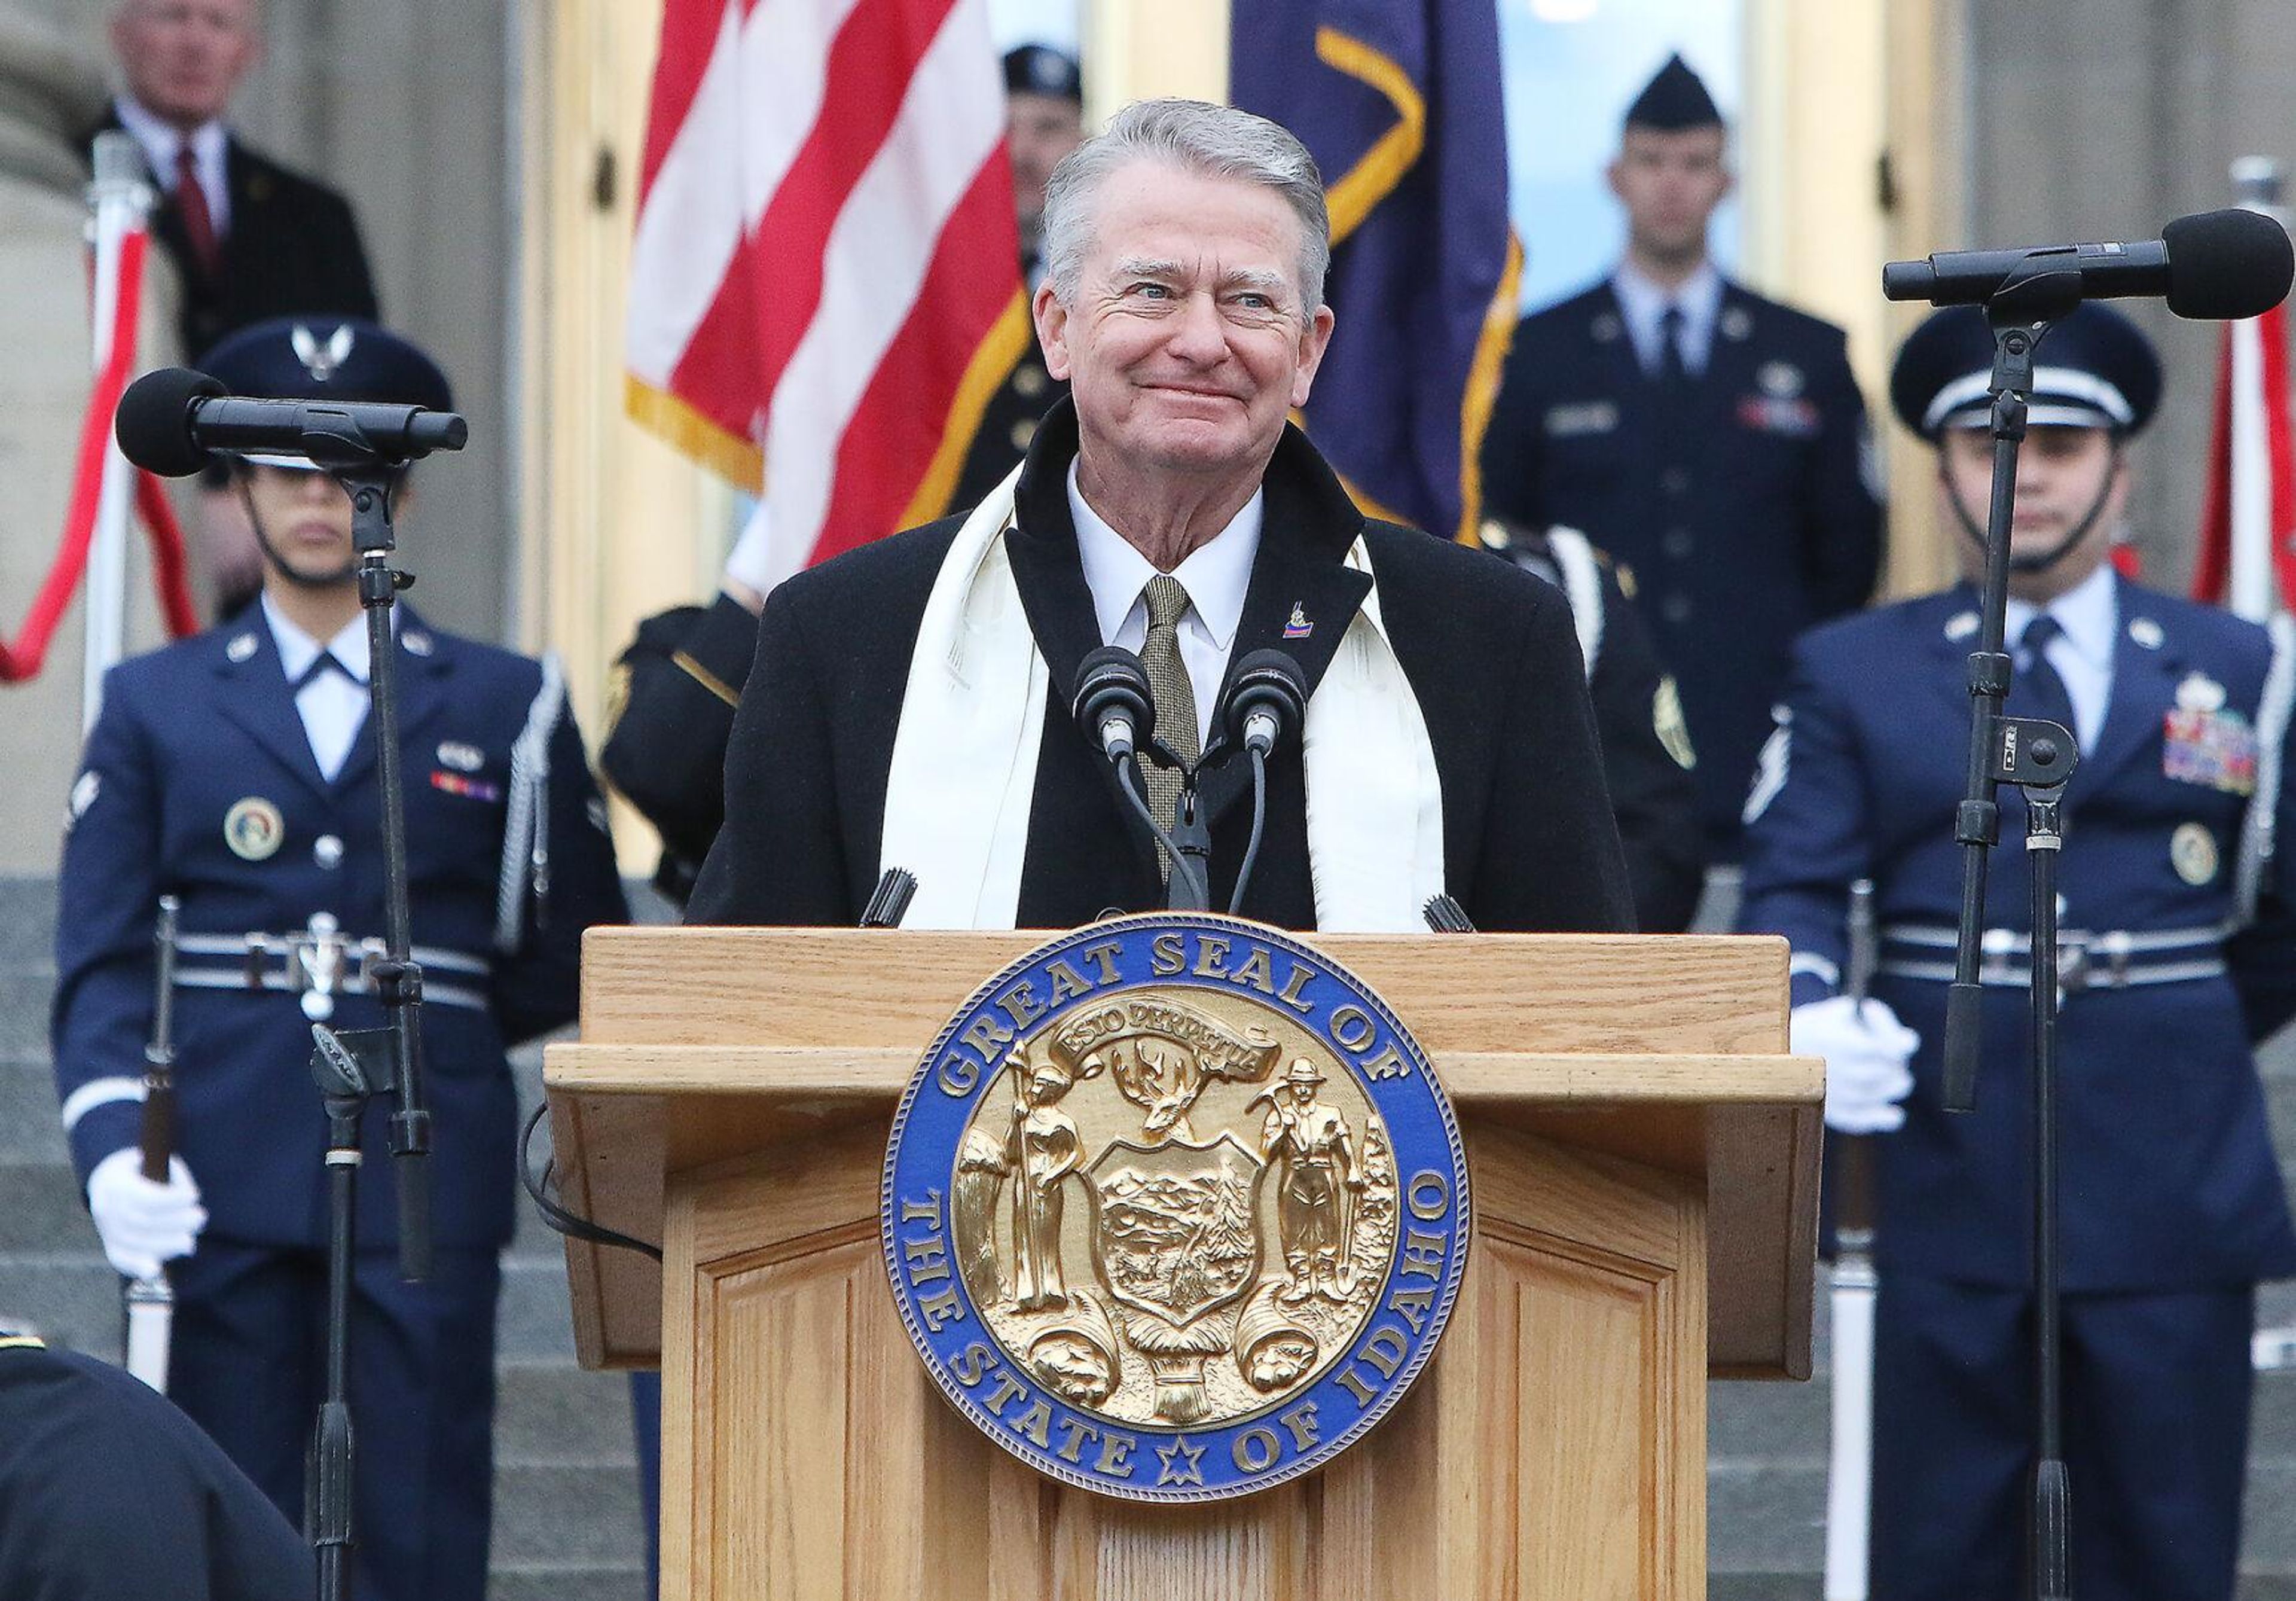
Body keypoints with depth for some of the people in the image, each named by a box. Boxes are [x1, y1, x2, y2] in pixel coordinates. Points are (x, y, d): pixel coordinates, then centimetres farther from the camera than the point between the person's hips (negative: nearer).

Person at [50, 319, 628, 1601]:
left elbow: (576, 959, 13)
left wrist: (418, 1031, 7)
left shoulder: (509, 708, 11)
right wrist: (114, 1145, -10)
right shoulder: (155, 704, 13)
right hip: (228, 1189, 0)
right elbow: (102, 958, 4)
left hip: (429, 1180, 0)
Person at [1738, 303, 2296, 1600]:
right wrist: (1811, 1019, -20)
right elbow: (1794, 884, -1)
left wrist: (2179, 1041, 13)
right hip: (1950, 1182, 0)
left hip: (2176, 1192, 1)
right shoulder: (1856, 674, 9)